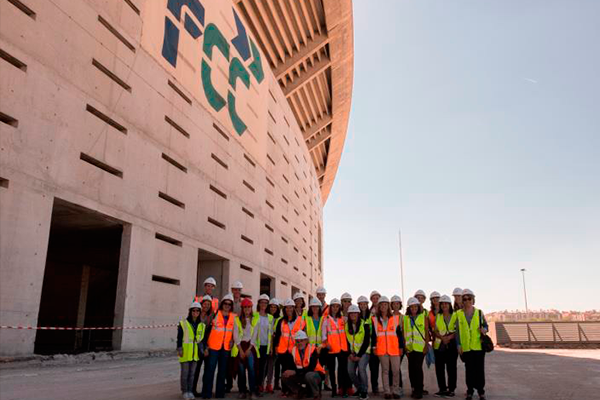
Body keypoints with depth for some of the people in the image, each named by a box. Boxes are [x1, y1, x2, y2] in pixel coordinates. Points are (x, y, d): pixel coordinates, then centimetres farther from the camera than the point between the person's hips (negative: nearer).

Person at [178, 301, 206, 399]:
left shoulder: (202, 325, 9)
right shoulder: (183, 324, -2)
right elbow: (179, 338, -3)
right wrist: (179, 349, -9)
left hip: (195, 353, 3)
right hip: (185, 353, -3)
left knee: (192, 373, 9)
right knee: (185, 373, 2)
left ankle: (190, 391, 19)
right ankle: (184, 391, 13)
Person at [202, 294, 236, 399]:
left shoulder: (233, 317, 6)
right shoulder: (215, 314, -3)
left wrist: (232, 340, 0)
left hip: (226, 347, 4)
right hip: (214, 346, -3)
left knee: (222, 370, 11)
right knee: (210, 369, -3)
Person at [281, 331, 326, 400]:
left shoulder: (312, 349, -20)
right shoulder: (293, 350, -5)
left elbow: (310, 368, -27)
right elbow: (289, 366, -5)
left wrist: (295, 372, -34)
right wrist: (288, 372, -29)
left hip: (316, 374, -5)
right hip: (302, 375, 5)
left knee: (309, 375, -38)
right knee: (285, 376, -12)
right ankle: (299, 392, 11)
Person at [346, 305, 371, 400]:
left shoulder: (365, 325, -11)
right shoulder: (346, 325, 3)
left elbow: (366, 342, -12)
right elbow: (347, 341, 9)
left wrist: (359, 355, -13)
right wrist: (350, 353, -3)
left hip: (364, 351, -4)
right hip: (353, 352, 4)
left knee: (361, 368, -25)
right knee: (350, 371, -8)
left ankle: (364, 391, -7)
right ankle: (359, 389, 16)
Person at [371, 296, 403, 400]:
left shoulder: (395, 318, 7)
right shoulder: (375, 319, 7)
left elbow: (399, 333, 8)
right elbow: (373, 334, 8)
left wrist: (401, 347, 5)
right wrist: (374, 347, 2)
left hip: (394, 348, 0)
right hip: (381, 349, 0)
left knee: (396, 370, -1)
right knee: (385, 370, 4)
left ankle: (395, 391, 12)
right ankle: (387, 392, 11)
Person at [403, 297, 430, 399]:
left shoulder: (423, 317, 3)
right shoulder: (405, 318, 9)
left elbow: (427, 332, 2)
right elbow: (403, 333, 9)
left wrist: (427, 345, -5)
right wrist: (405, 346, 3)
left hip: (420, 347, -3)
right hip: (409, 348, 3)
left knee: (418, 367, -8)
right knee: (411, 368, 5)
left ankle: (419, 390, 2)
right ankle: (414, 389, 20)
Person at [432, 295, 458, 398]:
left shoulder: (455, 316, 3)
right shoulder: (437, 316, 12)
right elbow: (435, 330, 6)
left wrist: (449, 337, -18)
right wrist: (442, 337, -11)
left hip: (451, 345, -3)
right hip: (439, 345, 3)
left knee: (451, 368, -2)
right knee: (439, 368, 5)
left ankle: (451, 389, 9)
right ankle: (442, 388, 17)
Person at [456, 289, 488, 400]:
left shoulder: (479, 312, 3)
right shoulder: (459, 314, 2)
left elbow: (486, 325, 9)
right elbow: (457, 330, 2)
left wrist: (484, 329, -15)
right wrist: (459, 345, -2)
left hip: (479, 345, 0)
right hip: (466, 347, 0)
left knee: (480, 369, 3)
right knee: (469, 369, 6)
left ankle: (481, 391, 16)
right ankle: (470, 391, 16)